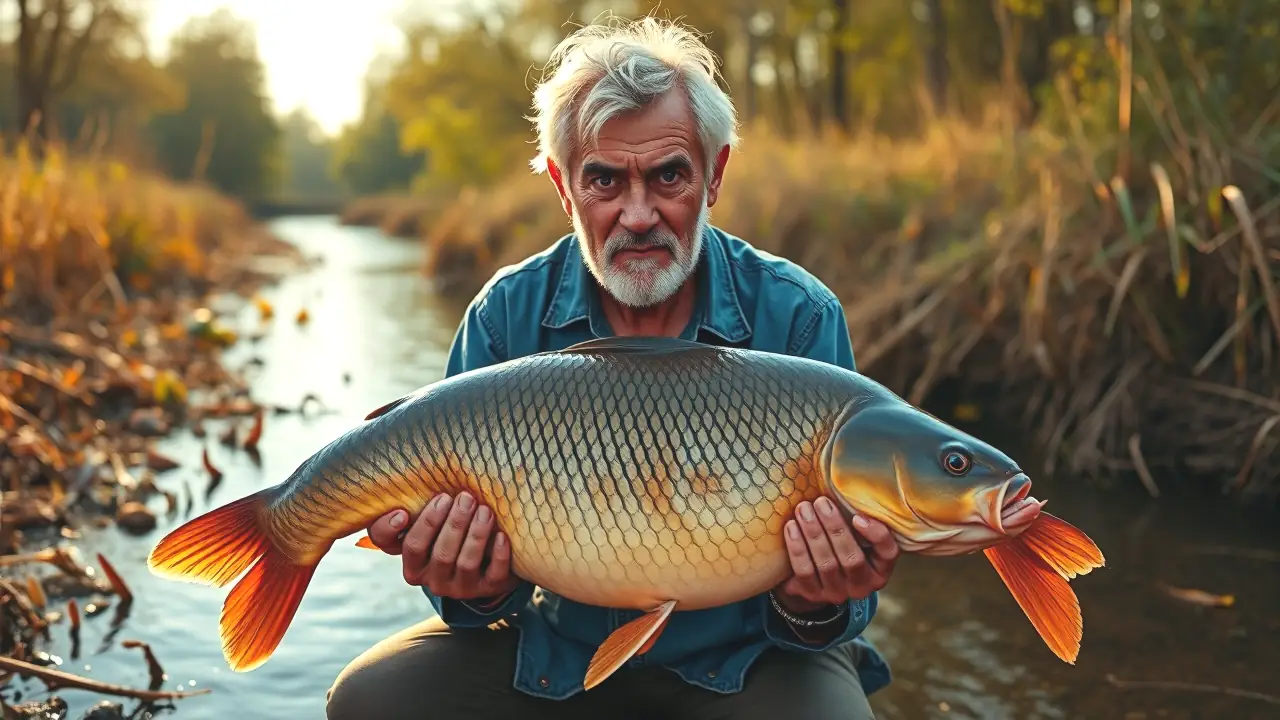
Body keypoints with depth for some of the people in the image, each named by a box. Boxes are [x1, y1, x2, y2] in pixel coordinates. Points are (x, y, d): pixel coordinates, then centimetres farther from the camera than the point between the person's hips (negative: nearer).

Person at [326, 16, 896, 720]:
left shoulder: (797, 318, -12)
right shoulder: (507, 317, -7)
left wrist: (814, 606, -34)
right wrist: (474, 588, -28)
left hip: (743, 659, -2)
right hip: (562, 651, 2)